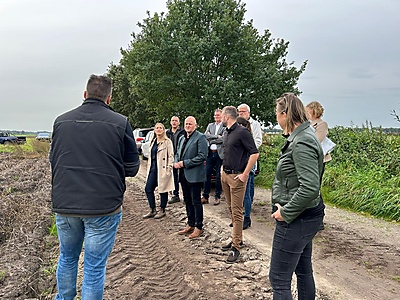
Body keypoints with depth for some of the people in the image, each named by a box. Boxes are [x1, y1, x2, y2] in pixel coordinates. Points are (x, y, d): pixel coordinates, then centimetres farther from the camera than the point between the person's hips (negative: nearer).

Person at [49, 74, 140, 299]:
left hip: (64, 205, 4)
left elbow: (53, 161, 12)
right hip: (103, 207, -4)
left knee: (67, 258, 24)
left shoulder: (61, 121, 2)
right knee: (95, 266, 8)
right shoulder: (120, 123, -9)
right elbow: (132, 168, -3)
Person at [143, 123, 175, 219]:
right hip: (153, 168, 7)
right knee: (148, 189, 6)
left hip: (162, 169, -7)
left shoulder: (167, 142, -6)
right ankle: (152, 210, 18)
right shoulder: (153, 142, 15)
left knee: (163, 190, 3)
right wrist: (149, 167, 14)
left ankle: (162, 210, 17)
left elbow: (171, 156, -10)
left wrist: (169, 169, -16)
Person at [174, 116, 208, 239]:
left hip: (194, 175, -8)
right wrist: (176, 162, 0)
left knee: (196, 202, -1)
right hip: (183, 174, 8)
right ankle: (190, 225, 27)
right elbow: (177, 154, 23)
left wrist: (184, 163, -17)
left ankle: (198, 227, 9)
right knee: (187, 201, 15)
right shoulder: (182, 138, 17)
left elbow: (202, 156, -17)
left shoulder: (200, 137, -9)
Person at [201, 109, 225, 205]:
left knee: (218, 176, 4)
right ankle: (205, 196, 12)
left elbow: (223, 139, -15)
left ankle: (217, 197, 15)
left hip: (219, 154, -4)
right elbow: (205, 136, 0)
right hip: (210, 153, 4)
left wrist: (210, 139, -6)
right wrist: (216, 136, -11)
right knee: (207, 175, 4)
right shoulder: (210, 125, 14)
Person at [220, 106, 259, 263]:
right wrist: (224, 168, 16)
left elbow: (254, 153, -18)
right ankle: (237, 238, 29)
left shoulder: (242, 132, -14)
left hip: (236, 176, -9)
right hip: (225, 175, 9)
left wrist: (245, 174, -18)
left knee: (237, 211, -5)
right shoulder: (227, 133, 13)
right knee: (231, 209, 16)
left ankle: (235, 247, 1)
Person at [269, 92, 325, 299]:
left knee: (279, 280, 0)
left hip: (295, 219, -10)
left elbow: (310, 187, -30)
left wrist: (286, 213, -20)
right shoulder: (302, 136, 9)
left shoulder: (301, 143, -22)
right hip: (304, 216, 10)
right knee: (304, 271, 23)